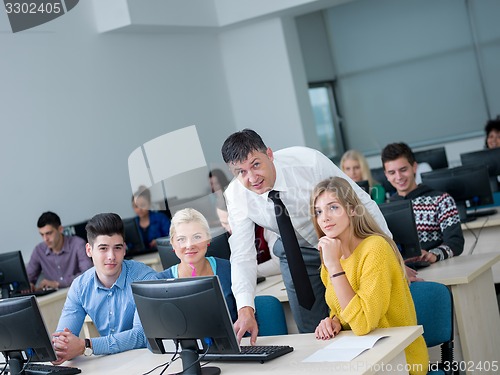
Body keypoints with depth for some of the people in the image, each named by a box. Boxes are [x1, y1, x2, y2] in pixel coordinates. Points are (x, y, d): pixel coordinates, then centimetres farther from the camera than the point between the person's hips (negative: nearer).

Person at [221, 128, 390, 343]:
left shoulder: (309, 162, -31)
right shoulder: (235, 195, -23)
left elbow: (363, 204, -21)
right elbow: (242, 257, -21)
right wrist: (245, 310, -36)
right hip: (296, 254, 2)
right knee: (310, 332, 5)